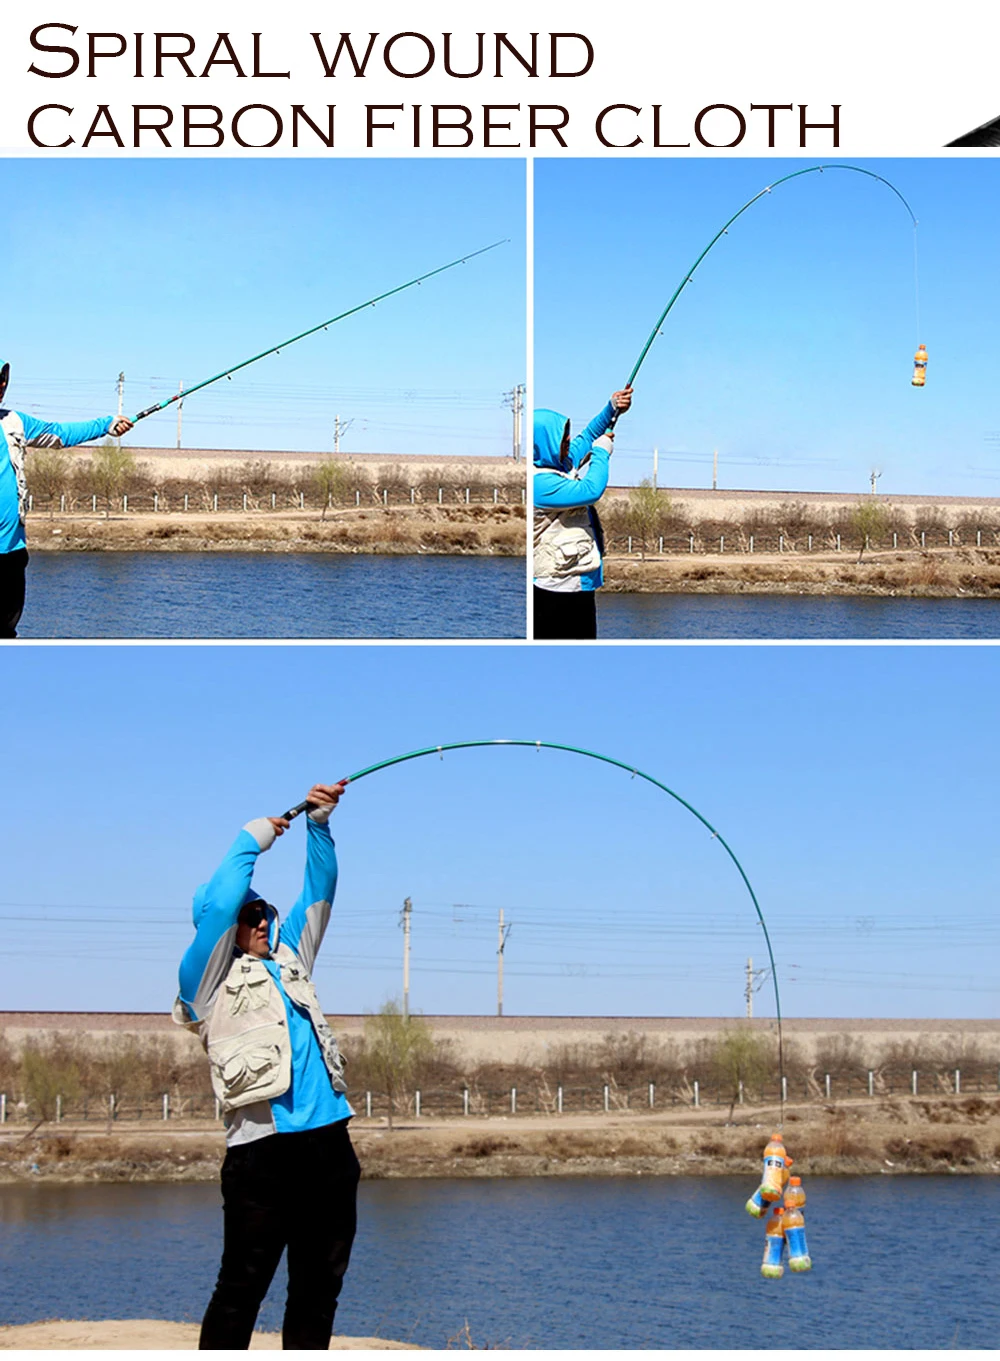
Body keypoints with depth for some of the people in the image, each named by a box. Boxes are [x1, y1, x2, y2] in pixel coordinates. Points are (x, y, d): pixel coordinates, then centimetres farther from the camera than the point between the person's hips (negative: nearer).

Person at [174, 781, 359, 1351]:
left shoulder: (289, 960, 22)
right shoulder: (210, 981, 3)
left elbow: (318, 893, 22)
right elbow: (216, 905, -10)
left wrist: (319, 824, 11)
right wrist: (252, 840, 0)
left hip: (329, 1141, 7)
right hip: (264, 1148, -7)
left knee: (320, 1283, 10)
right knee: (243, 1286, -7)